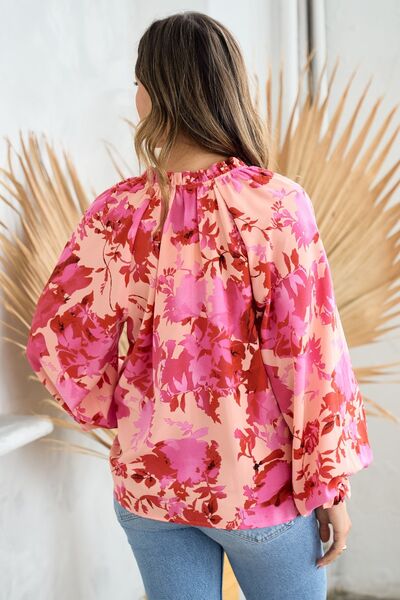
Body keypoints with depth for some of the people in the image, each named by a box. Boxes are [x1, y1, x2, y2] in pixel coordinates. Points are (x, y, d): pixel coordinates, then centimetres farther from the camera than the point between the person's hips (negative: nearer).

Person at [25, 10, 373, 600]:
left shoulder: (117, 211, -10)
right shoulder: (277, 204, -17)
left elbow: (59, 342, -6)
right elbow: (311, 356, -16)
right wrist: (330, 486, -5)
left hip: (149, 480, 2)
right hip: (258, 482, -2)